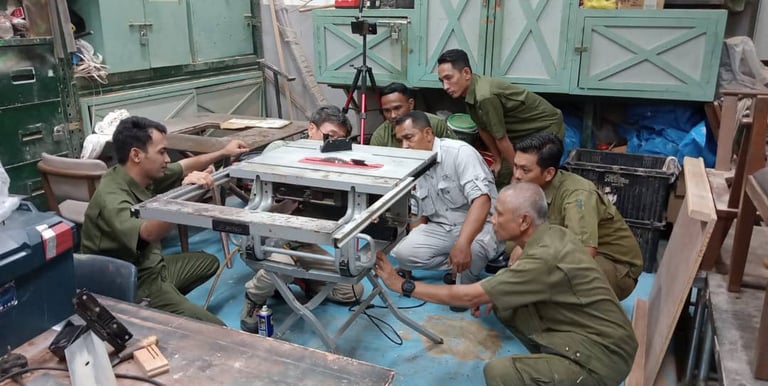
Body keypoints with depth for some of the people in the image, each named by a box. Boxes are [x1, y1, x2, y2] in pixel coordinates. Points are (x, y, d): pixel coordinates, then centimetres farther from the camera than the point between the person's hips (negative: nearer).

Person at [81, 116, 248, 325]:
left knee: (209, 262, 30)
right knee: (216, 332, -16)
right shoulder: (111, 198, -30)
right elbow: (149, 233, -48)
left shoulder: (143, 174, -3)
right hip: (133, 286, -9)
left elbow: (184, 167, 15)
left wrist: (223, 153, 16)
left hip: (151, 265, 10)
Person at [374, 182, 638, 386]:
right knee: (504, 303, 4)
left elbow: (467, 297, -23)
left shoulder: (544, 259, -27)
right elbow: (523, 283, 20)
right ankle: (550, 360, 13)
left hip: (603, 355, -9)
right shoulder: (552, 234, 1)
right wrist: (490, 292, 1)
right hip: (588, 334, 9)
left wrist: (403, 286, -15)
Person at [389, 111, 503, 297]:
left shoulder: (459, 152, -18)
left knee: (471, 247, -39)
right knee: (402, 253, -19)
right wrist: (411, 242, 1)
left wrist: (462, 244, -43)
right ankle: (460, 266, -3)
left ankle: (465, 285, -6)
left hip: (480, 227, -5)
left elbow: (481, 200, -31)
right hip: (441, 229, 6)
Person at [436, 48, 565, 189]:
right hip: (524, 131, 8)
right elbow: (483, 130, 2)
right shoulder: (468, 91, -8)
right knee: (500, 178, 7)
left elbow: (502, 139, -24)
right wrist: (499, 161, 9)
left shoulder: (485, 97, -34)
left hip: (547, 128, -8)